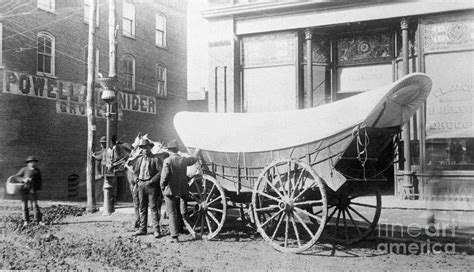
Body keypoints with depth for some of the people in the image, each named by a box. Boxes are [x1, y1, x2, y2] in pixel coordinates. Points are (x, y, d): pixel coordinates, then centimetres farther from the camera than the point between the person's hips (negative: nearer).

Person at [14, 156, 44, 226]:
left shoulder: (37, 170, 8)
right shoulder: (24, 169, 2)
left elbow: (39, 180, 14)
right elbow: (17, 177, 1)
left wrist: (38, 188, 3)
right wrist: (23, 179, -17)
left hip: (33, 190, 0)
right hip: (24, 190, 0)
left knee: (35, 205, -4)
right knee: (25, 205, 5)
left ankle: (39, 220, -1)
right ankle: (26, 221, 14)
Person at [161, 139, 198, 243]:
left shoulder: (167, 161, -12)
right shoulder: (183, 160, 2)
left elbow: (164, 176, -19)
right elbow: (194, 159, 21)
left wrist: (162, 187, -5)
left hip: (170, 191, -4)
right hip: (182, 191, 4)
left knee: (172, 214, 2)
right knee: (181, 212, 18)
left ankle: (174, 236, 1)